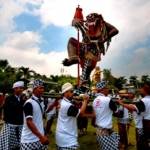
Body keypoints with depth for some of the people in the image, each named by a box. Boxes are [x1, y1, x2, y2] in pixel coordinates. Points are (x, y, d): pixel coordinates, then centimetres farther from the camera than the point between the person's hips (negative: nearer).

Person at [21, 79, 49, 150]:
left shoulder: (41, 102, 6)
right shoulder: (29, 103, -16)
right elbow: (29, 122, -21)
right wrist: (41, 136, -23)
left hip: (40, 138, 7)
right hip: (30, 141, -7)